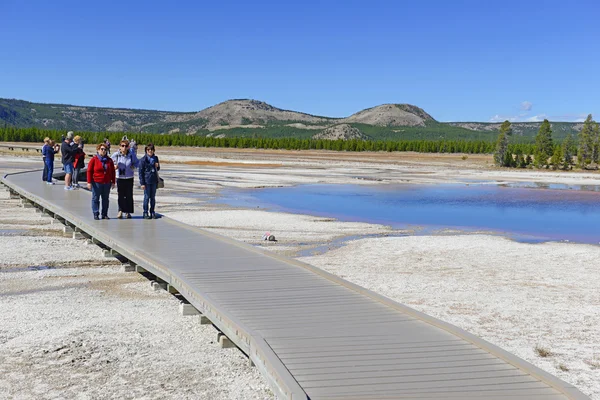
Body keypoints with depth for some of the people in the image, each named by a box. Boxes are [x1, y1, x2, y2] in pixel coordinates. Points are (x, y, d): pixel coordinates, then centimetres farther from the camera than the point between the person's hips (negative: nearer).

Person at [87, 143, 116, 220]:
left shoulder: (109, 160, 8)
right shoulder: (94, 159, -2)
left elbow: (112, 172, 11)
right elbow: (89, 171, -4)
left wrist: (113, 182, 7)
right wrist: (89, 182, -10)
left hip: (107, 183, 3)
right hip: (96, 183, -3)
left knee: (105, 199, 7)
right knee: (95, 199, 0)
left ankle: (104, 214, 13)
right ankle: (96, 214, 6)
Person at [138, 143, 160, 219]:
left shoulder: (155, 158, 7)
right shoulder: (143, 159, -7)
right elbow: (140, 172, -7)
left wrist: (157, 166, -6)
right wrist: (142, 183, -12)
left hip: (154, 180, 4)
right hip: (147, 181, -4)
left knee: (153, 197, 10)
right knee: (147, 197, -1)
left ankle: (152, 212, 18)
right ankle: (145, 213, 7)